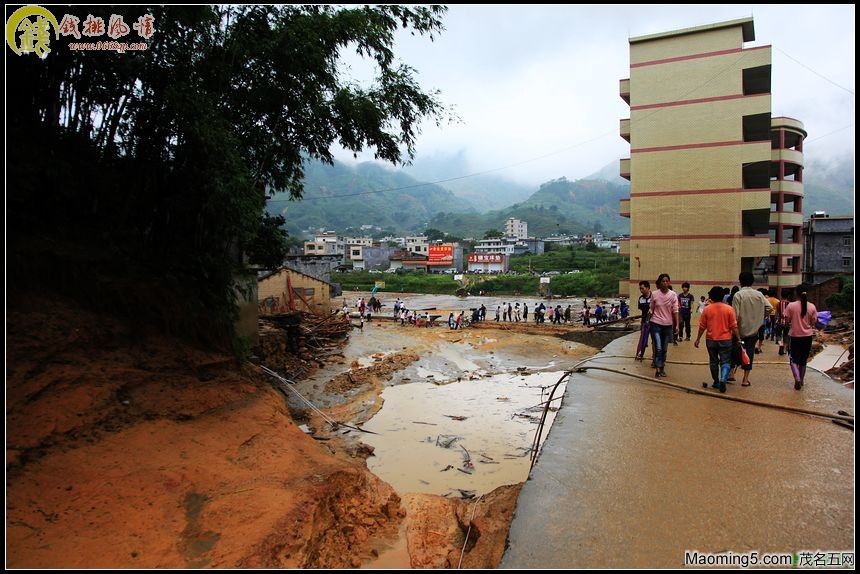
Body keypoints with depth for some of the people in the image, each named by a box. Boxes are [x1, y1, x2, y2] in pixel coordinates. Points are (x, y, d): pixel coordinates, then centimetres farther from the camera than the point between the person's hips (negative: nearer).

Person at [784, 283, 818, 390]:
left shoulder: (791, 306, -11)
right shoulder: (812, 307, -4)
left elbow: (787, 322, -8)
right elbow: (813, 323, 0)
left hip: (795, 336, -3)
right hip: (807, 336, 3)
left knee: (793, 359, 7)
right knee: (803, 360, 15)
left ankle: (797, 379, -15)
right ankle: (801, 381, 23)